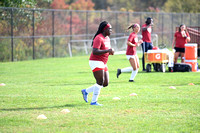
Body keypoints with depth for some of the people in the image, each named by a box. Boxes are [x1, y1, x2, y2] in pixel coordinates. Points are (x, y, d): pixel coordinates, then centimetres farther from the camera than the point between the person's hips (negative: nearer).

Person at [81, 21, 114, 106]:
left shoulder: (107, 38, 14)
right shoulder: (99, 38, -16)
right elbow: (95, 52, -26)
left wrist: (110, 51, 5)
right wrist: (107, 51, -26)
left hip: (103, 64, 10)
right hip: (96, 62, -10)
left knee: (105, 83, 7)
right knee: (100, 82, -14)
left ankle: (86, 91, 18)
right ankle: (94, 102, -6)